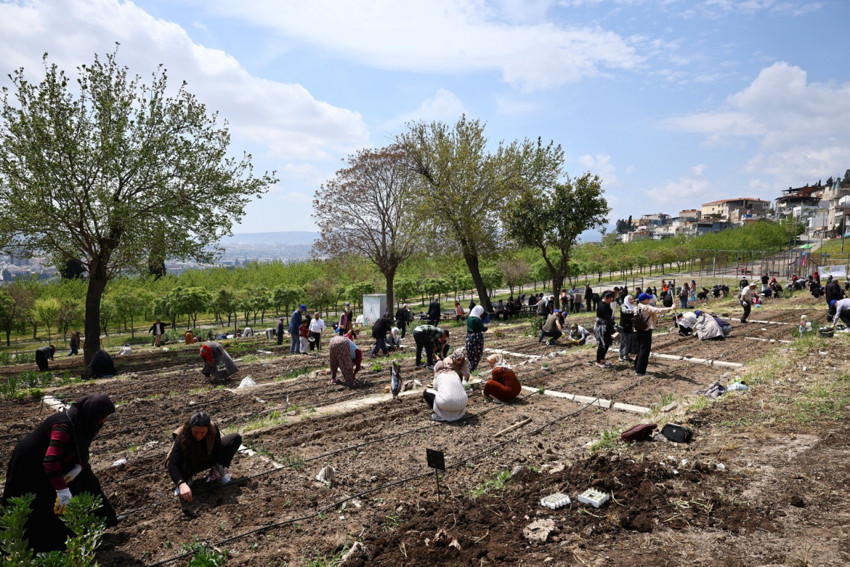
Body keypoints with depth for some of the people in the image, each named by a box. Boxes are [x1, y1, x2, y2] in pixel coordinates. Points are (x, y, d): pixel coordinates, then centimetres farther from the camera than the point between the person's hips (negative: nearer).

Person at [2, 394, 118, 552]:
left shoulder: (80, 421, -10)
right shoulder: (64, 426, -36)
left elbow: (82, 450, 3)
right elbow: (50, 460, -43)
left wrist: (79, 467, -16)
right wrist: (62, 490, -44)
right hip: (30, 469, -9)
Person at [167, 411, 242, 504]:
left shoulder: (213, 429, -27)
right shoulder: (181, 437, -34)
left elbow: (218, 452, -19)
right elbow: (172, 465, -41)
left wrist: (220, 468, -35)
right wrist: (182, 484, -56)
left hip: (207, 460, 3)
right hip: (189, 464, -3)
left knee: (236, 438, -16)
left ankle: (215, 473, -7)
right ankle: (186, 479, -2)